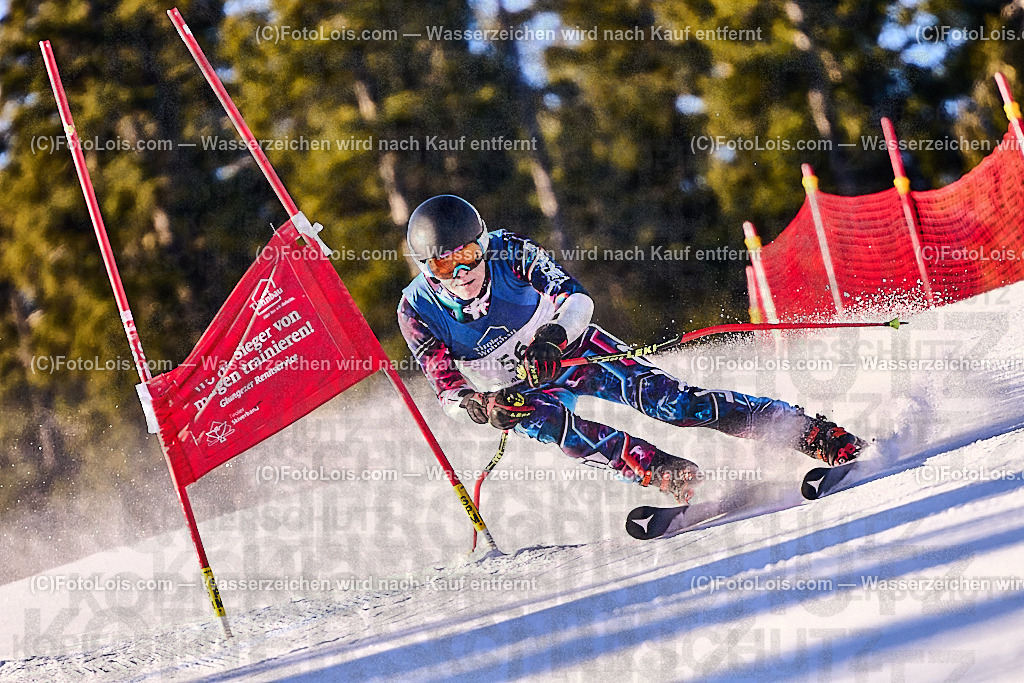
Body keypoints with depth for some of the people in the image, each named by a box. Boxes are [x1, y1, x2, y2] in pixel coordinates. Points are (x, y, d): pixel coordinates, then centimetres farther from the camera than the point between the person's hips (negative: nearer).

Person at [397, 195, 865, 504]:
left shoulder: (510, 253, -22)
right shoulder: (418, 312, -20)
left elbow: (577, 299, -26)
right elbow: (446, 391, -16)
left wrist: (553, 334, -47)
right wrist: (478, 407, -38)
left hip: (573, 351, -1)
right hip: (517, 392, 1)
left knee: (661, 397, -21)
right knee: (548, 421, -35)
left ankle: (812, 435, -24)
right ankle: (668, 475, -42)